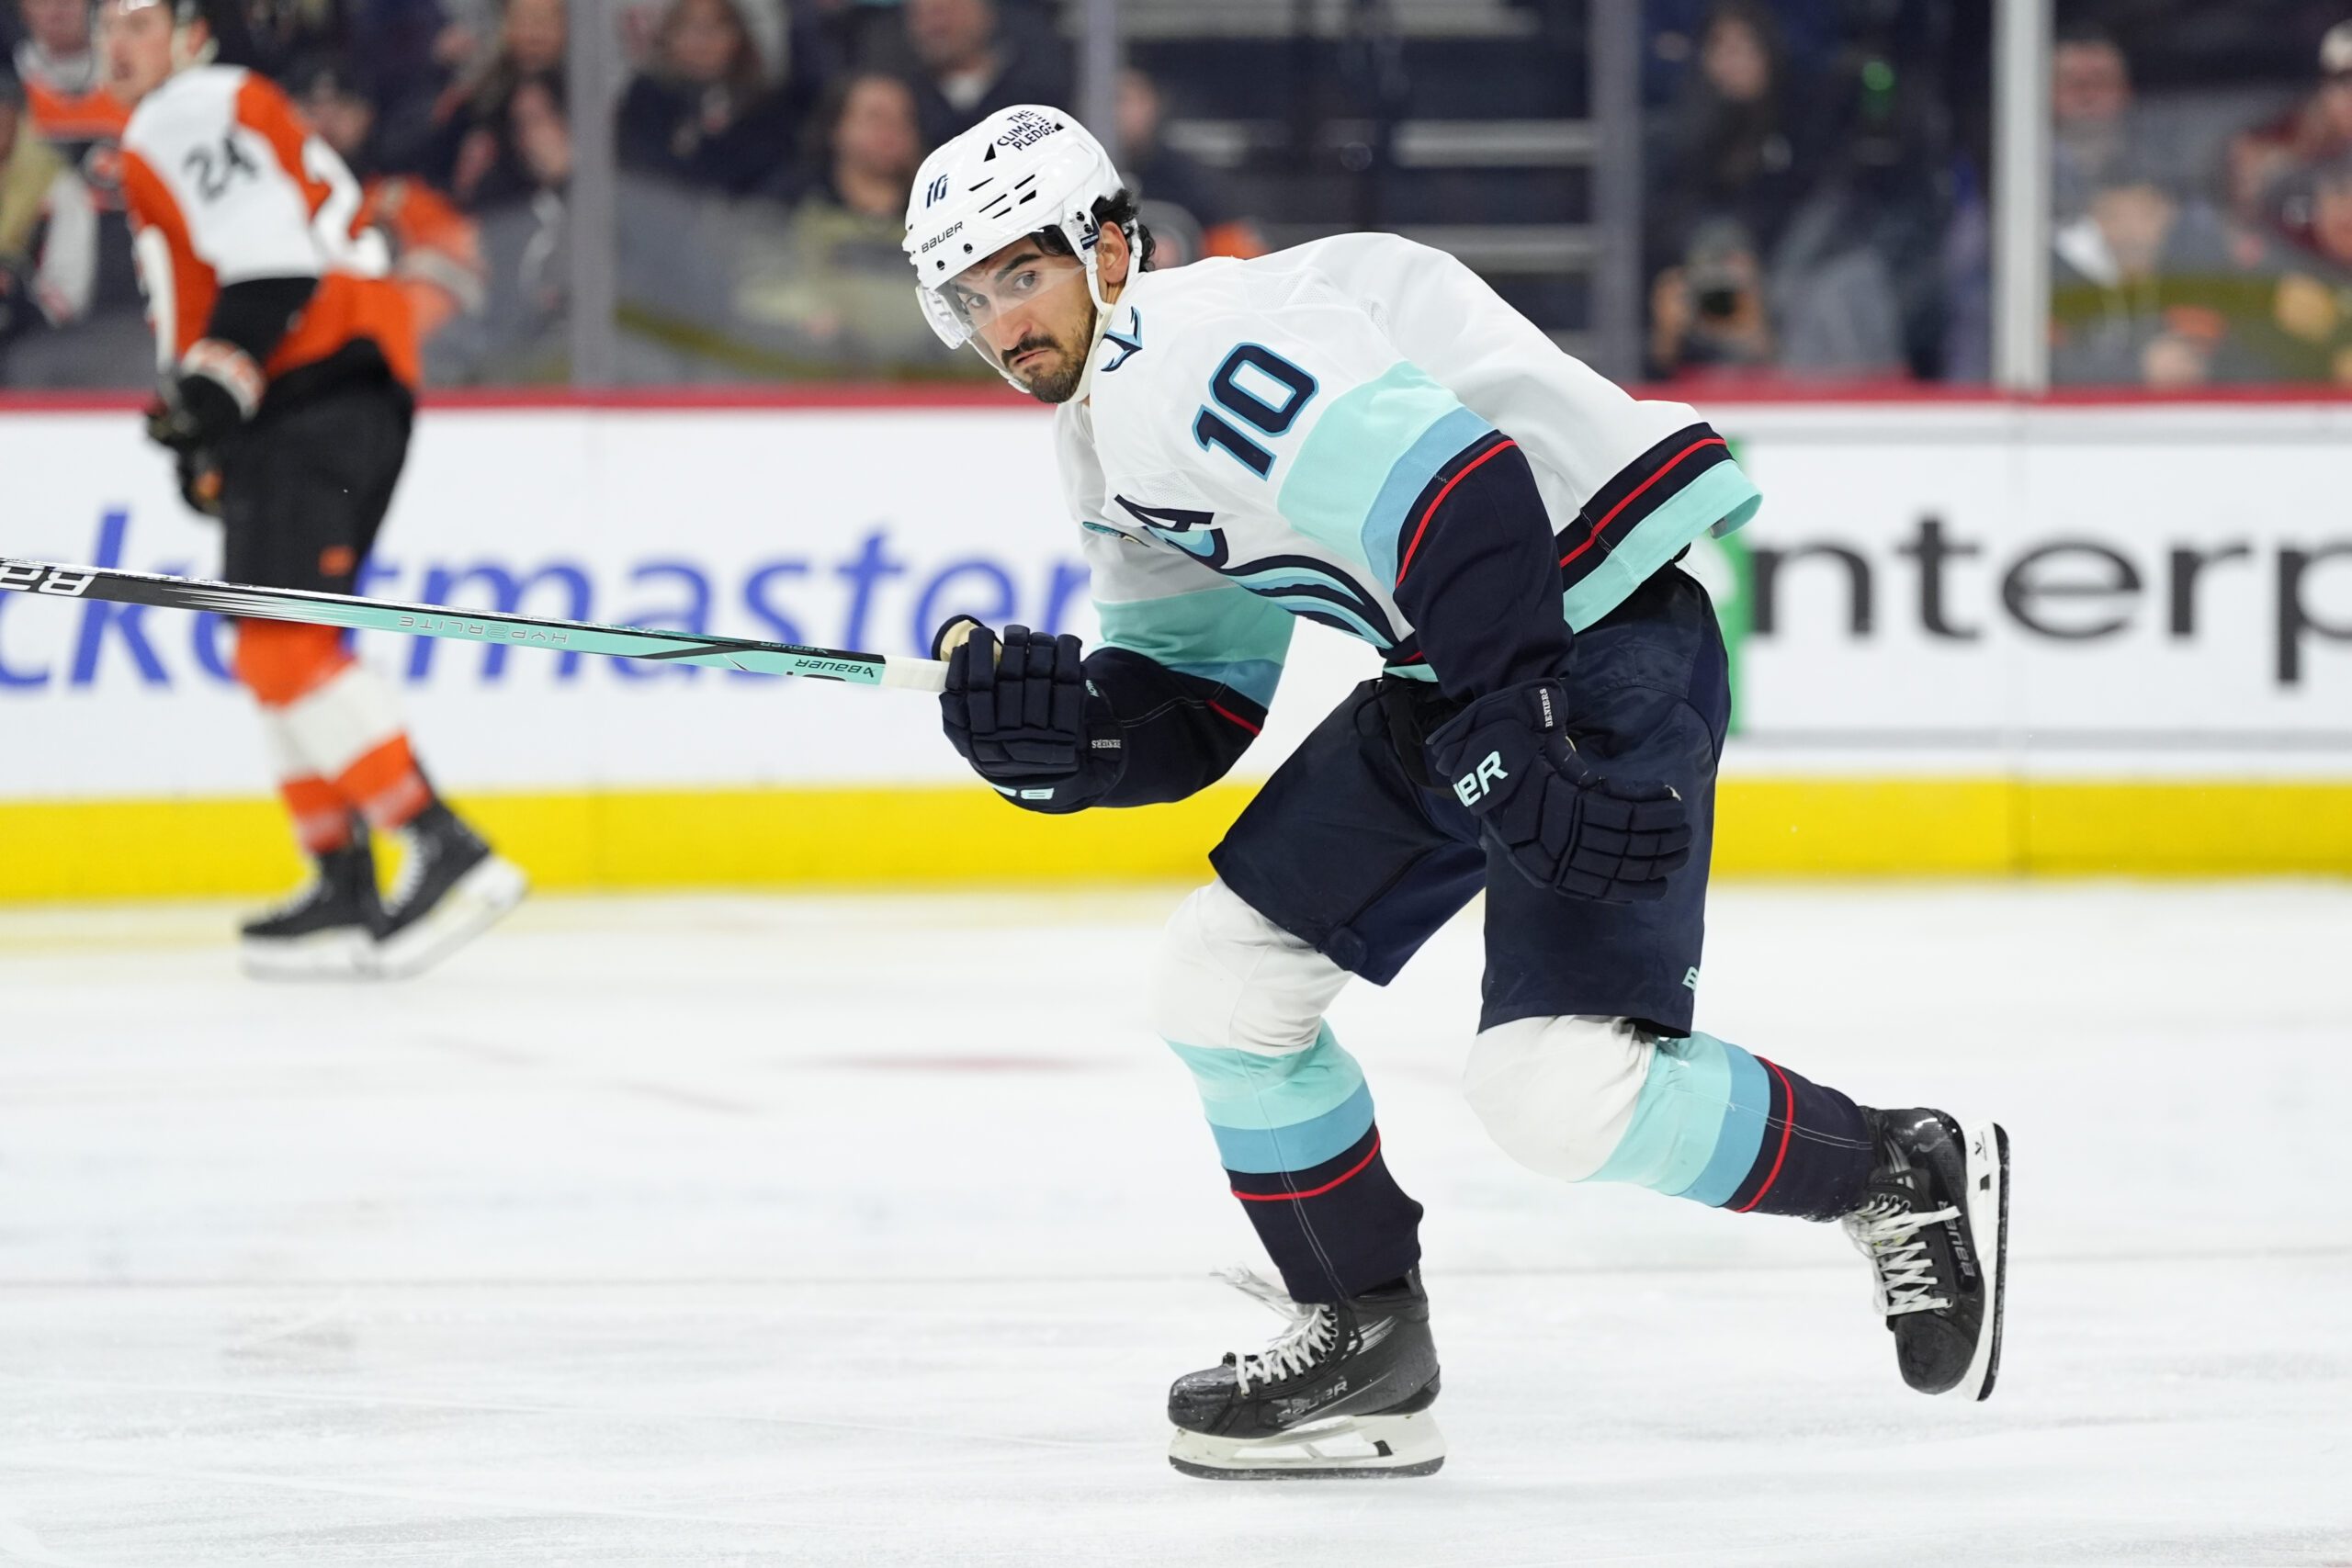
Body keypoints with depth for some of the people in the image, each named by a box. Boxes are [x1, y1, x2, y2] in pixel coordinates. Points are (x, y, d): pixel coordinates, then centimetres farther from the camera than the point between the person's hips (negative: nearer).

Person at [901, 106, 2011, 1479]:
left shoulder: (1196, 345, -17)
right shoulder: (1116, 445, 16)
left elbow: (1460, 493, -28)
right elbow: (1188, 711, 16)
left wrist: (1502, 743, -31)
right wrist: (1053, 722, -5)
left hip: (1599, 631, -11)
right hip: (1461, 666, 11)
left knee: (1555, 1085, -20)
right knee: (1227, 974, 8)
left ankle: (1908, 1178, 0)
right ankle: (1364, 1344, 17)